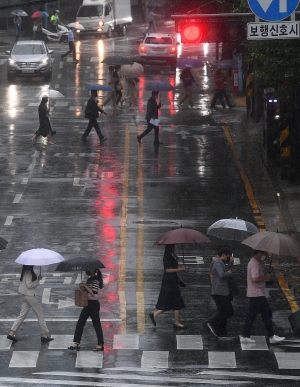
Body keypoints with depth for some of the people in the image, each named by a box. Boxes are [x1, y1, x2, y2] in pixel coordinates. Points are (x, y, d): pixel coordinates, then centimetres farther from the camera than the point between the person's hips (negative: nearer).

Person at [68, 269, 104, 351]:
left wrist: (85, 286, -17)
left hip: (94, 304, -9)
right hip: (88, 304, 9)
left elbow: (93, 293, -19)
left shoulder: (96, 280, -12)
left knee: (96, 324, -1)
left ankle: (100, 345, 6)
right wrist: (82, 288, -2)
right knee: (80, 323, 4)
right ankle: (76, 343, 4)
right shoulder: (89, 279, 13)